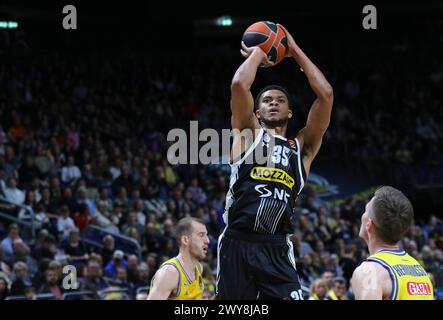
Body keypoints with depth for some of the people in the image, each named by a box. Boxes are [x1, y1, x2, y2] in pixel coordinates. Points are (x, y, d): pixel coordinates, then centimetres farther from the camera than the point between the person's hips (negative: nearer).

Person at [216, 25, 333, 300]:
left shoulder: (302, 147, 19)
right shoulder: (248, 133, 15)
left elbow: (325, 94, 11)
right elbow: (239, 85, -2)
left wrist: (295, 51, 19)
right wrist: (257, 54, 16)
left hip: (277, 249, 1)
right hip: (237, 243, -1)